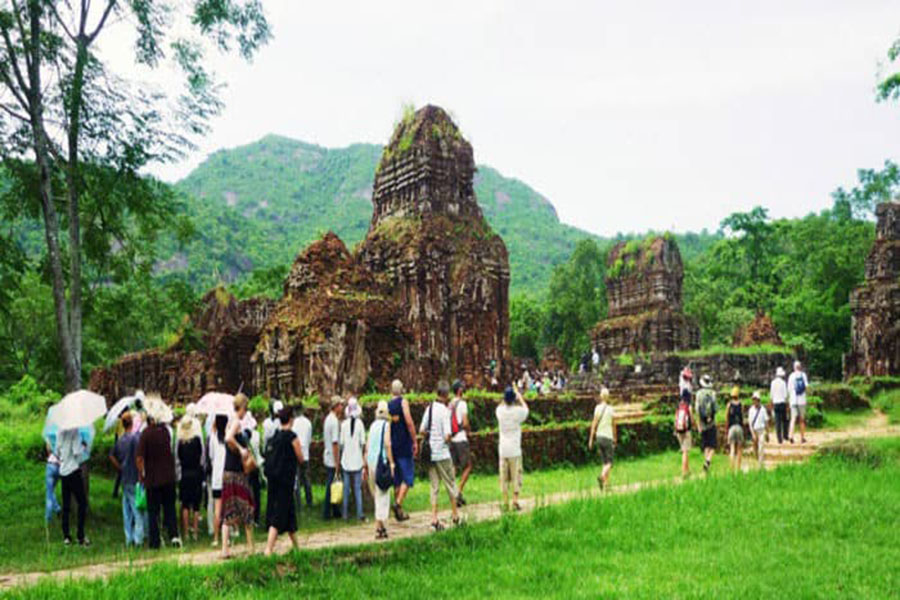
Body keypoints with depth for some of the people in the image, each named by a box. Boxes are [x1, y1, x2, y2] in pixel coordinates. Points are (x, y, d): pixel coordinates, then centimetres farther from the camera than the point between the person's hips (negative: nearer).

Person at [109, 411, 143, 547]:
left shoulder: (120, 440, 8)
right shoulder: (136, 438, -14)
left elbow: (112, 456, 14)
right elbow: (138, 458, -20)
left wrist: (120, 469, 16)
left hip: (124, 479, 7)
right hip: (134, 479, -7)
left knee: (127, 510, 11)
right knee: (138, 509, -3)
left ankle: (129, 538, 17)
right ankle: (138, 539, -5)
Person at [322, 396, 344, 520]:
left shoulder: (328, 419, 9)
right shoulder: (335, 421, -19)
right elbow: (335, 443, -21)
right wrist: (337, 463, -18)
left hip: (327, 458, 9)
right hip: (333, 460, -9)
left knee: (330, 484, 14)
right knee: (331, 485, -1)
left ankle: (335, 511, 23)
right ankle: (327, 513, 6)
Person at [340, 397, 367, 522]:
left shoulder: (344, 424, -5)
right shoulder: (360, 423, -8)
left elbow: (341, 443, -1)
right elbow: (363, 443, -5)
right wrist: (363, 456, 10)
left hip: (346, 460, 1)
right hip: (357, 460, -1)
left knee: (346, 487, 10)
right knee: (358, 488, 5)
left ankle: (345, 513, 14)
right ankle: (359, 513, 4)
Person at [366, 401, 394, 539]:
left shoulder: (373, 425, 12)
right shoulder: (386, 425, -6)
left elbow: (367, 446, 13)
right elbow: (387, 443, -16)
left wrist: (366, 465, 18)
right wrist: (391, 463, -14)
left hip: (371, 461, 7)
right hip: (382, 461, -7)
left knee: (377, 493, 15)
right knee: (382, 494, -3)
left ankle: (381, 526, 19)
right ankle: (379, 528, -5)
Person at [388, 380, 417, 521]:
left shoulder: (387, 405, 8)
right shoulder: (403, 401, -7)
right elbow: (409, 422, -15)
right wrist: (415, 441, -9)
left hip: (391, 445, 5)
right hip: (404, 446, -5)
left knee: (397, 478, 11)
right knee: (408, 477, -1)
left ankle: (399, 511, 14)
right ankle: (398, 503, -18)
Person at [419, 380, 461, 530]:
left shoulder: (429, 408, 3)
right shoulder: (445, 411, -15)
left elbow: (422, 430, 4)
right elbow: (447, 436, -20)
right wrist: (448, 440, 1)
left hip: (430, 454, 5)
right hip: (443, 454, -5)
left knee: (434, 487, 9)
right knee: (451, 484, 10)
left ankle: (434, 519, 6)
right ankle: (455, 516, 20)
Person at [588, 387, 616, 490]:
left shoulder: (597, 408, -1)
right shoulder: (610, 409, -6)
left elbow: (594, 424, -5)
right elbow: (613, 425, 3)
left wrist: (591, 439, -1)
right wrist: (615, 438, 16)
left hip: (599, 436, 3)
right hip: (608, 437, -3)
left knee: (605, 462, 13)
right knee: (609, 462, -1)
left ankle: (606, 483, 9)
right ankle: (601, 476, -26)